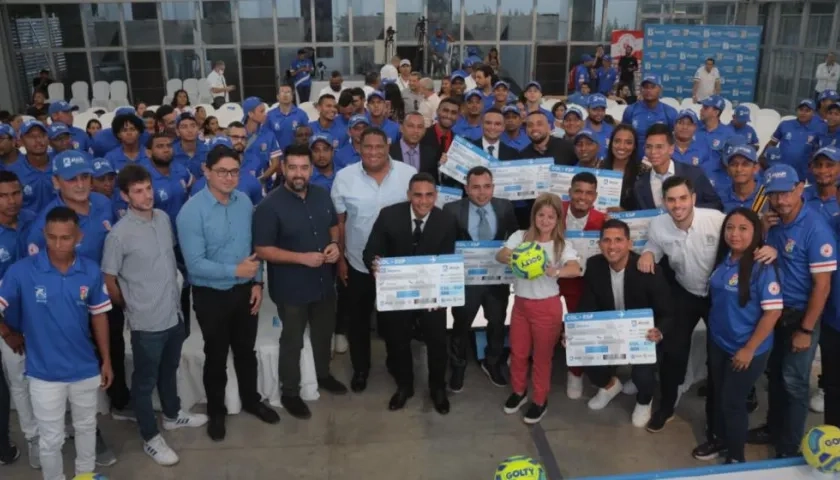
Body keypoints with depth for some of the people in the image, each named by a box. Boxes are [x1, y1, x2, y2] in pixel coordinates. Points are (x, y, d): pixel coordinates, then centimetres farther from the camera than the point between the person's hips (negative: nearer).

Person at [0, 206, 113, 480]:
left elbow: (99, 316, 1)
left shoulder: (91, 272, -9)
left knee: (86, 428, 24)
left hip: (85, 370, 3)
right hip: (44, 374, -2)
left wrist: (106, 360, 5)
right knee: (51, 439, 13)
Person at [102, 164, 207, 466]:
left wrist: (174, 296, 13)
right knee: (145, 381, 11)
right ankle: (151, 438, 26)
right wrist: (131, 308, 0)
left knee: (169, 370, 26)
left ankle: (172, 415, 47)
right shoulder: (119, 234, -19)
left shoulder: (163, 218, 0)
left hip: (174, 314, 6)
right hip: (146, 322, -6)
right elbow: (109, 279, -11)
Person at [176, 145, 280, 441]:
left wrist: (257, 282, -3)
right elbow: (195, 264, -24)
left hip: (245, 291, 4)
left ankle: (251, 401, 44)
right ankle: (216, 412, 37)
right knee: (216, 356, 15)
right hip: (211, 295, -4)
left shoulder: (245, 202, -4)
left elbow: (254, 246, 3)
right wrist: (235, 271, -24)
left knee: (246, 351, 22)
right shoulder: (191, 211, -20)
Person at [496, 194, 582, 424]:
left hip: (547, 307, -2)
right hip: (520, 304, 3)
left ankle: (540, 400, 28)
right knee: (517, 352, 16)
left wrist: (555, 271, -44)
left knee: (542, 356, 10)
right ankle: (519, 391, 38)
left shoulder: (562, 246, -7)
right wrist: (511, 257, -38)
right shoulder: (521, 236, -2)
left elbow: (575, 269, -24)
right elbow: (499, 255, -15)